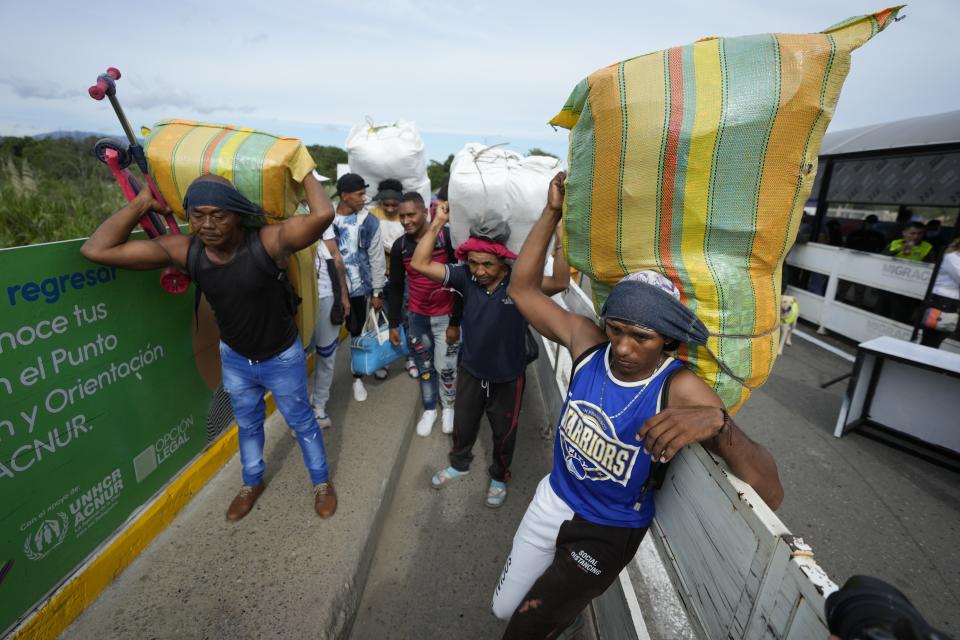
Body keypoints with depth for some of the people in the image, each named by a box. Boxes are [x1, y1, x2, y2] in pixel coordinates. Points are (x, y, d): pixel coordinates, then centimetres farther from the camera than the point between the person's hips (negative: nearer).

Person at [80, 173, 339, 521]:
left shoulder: (267, 242, -32)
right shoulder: (182, 250, -18)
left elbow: (323, 215, -48)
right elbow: (96, 250, -15)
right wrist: (142, 203, -15)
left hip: (282, 358, -4)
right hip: (234, 358, 4)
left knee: (302, 422, 16)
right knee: (248, 425, 26)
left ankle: (322, 482, 41)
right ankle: (253, 482, 53)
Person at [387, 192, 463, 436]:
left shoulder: (447, 237, -14)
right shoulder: (399, 246, -3)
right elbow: (396, 287, 6)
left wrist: (455, 322, -11)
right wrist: (393, 324, 5)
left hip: (445, 316, -3)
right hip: (416, 316, 3)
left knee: (445, 366, 5)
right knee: (424, 366, 14)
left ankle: (448, 407, 31)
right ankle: (429, 409, 33)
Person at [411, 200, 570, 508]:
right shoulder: (466, 278, -16)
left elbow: (560, 282, -41)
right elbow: (420, 264, -19)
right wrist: (438, 222, -25)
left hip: (508, 377, -2)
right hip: (470, 371, 3)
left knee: (504, 433, 21)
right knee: (463, 425, 26)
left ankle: (500, 477, 51)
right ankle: (459, 464, 57)